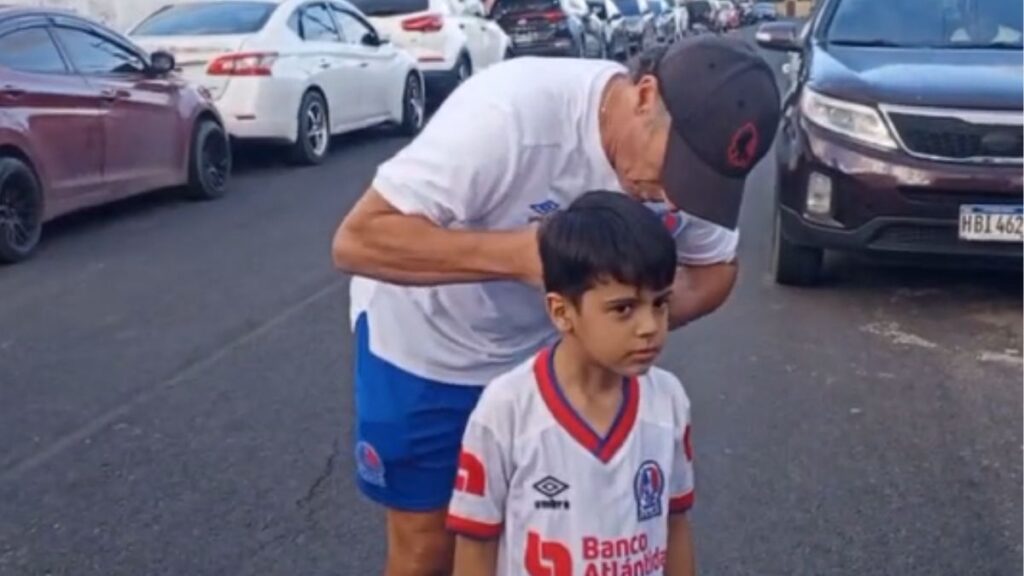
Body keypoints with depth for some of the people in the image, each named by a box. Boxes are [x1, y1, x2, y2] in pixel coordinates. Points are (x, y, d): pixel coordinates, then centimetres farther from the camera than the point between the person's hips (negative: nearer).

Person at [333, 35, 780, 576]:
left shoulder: (694, 152, -19)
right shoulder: (511, 111, -36)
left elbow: (714, 267, -2)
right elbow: (357, 240, -34)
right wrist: (519, 253, -45)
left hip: (543, 349, 5)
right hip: (424, 346, -4)